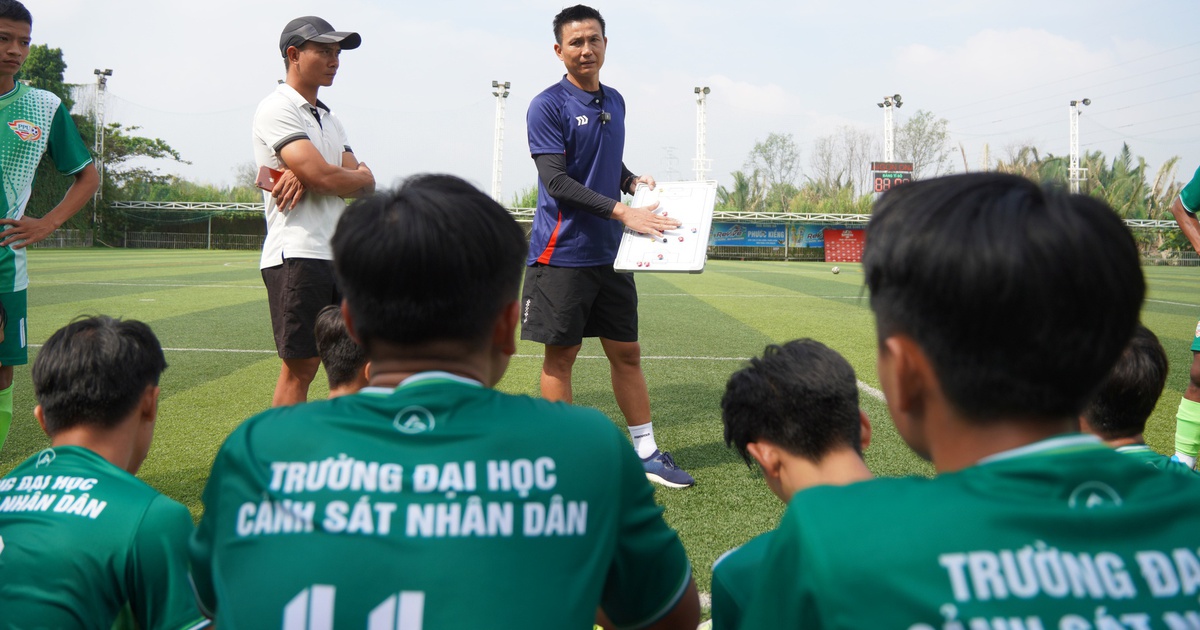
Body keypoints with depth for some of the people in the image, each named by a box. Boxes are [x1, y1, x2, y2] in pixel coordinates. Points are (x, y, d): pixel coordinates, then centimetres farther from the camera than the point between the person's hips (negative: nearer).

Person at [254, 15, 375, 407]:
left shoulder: (329, 119, 21)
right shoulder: (277, 109, -5)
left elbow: (365, 185, 7)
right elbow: (325, 178, -19)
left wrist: (308, 176, -11)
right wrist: (358, 177, 3)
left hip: (341, 257, 8)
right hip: (297, 254, -8)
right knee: (300, 367, -6)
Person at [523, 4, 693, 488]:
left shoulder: (615, 102, 14)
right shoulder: (548, 105, -8)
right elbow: (557, 181, -16)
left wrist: (633, 180, 4)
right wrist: (622, 211, -23)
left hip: (609, 253, 6)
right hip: (563, 253, -6)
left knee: (627, 353, 10)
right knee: (560, 356, 1)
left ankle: (646, 453, 20)